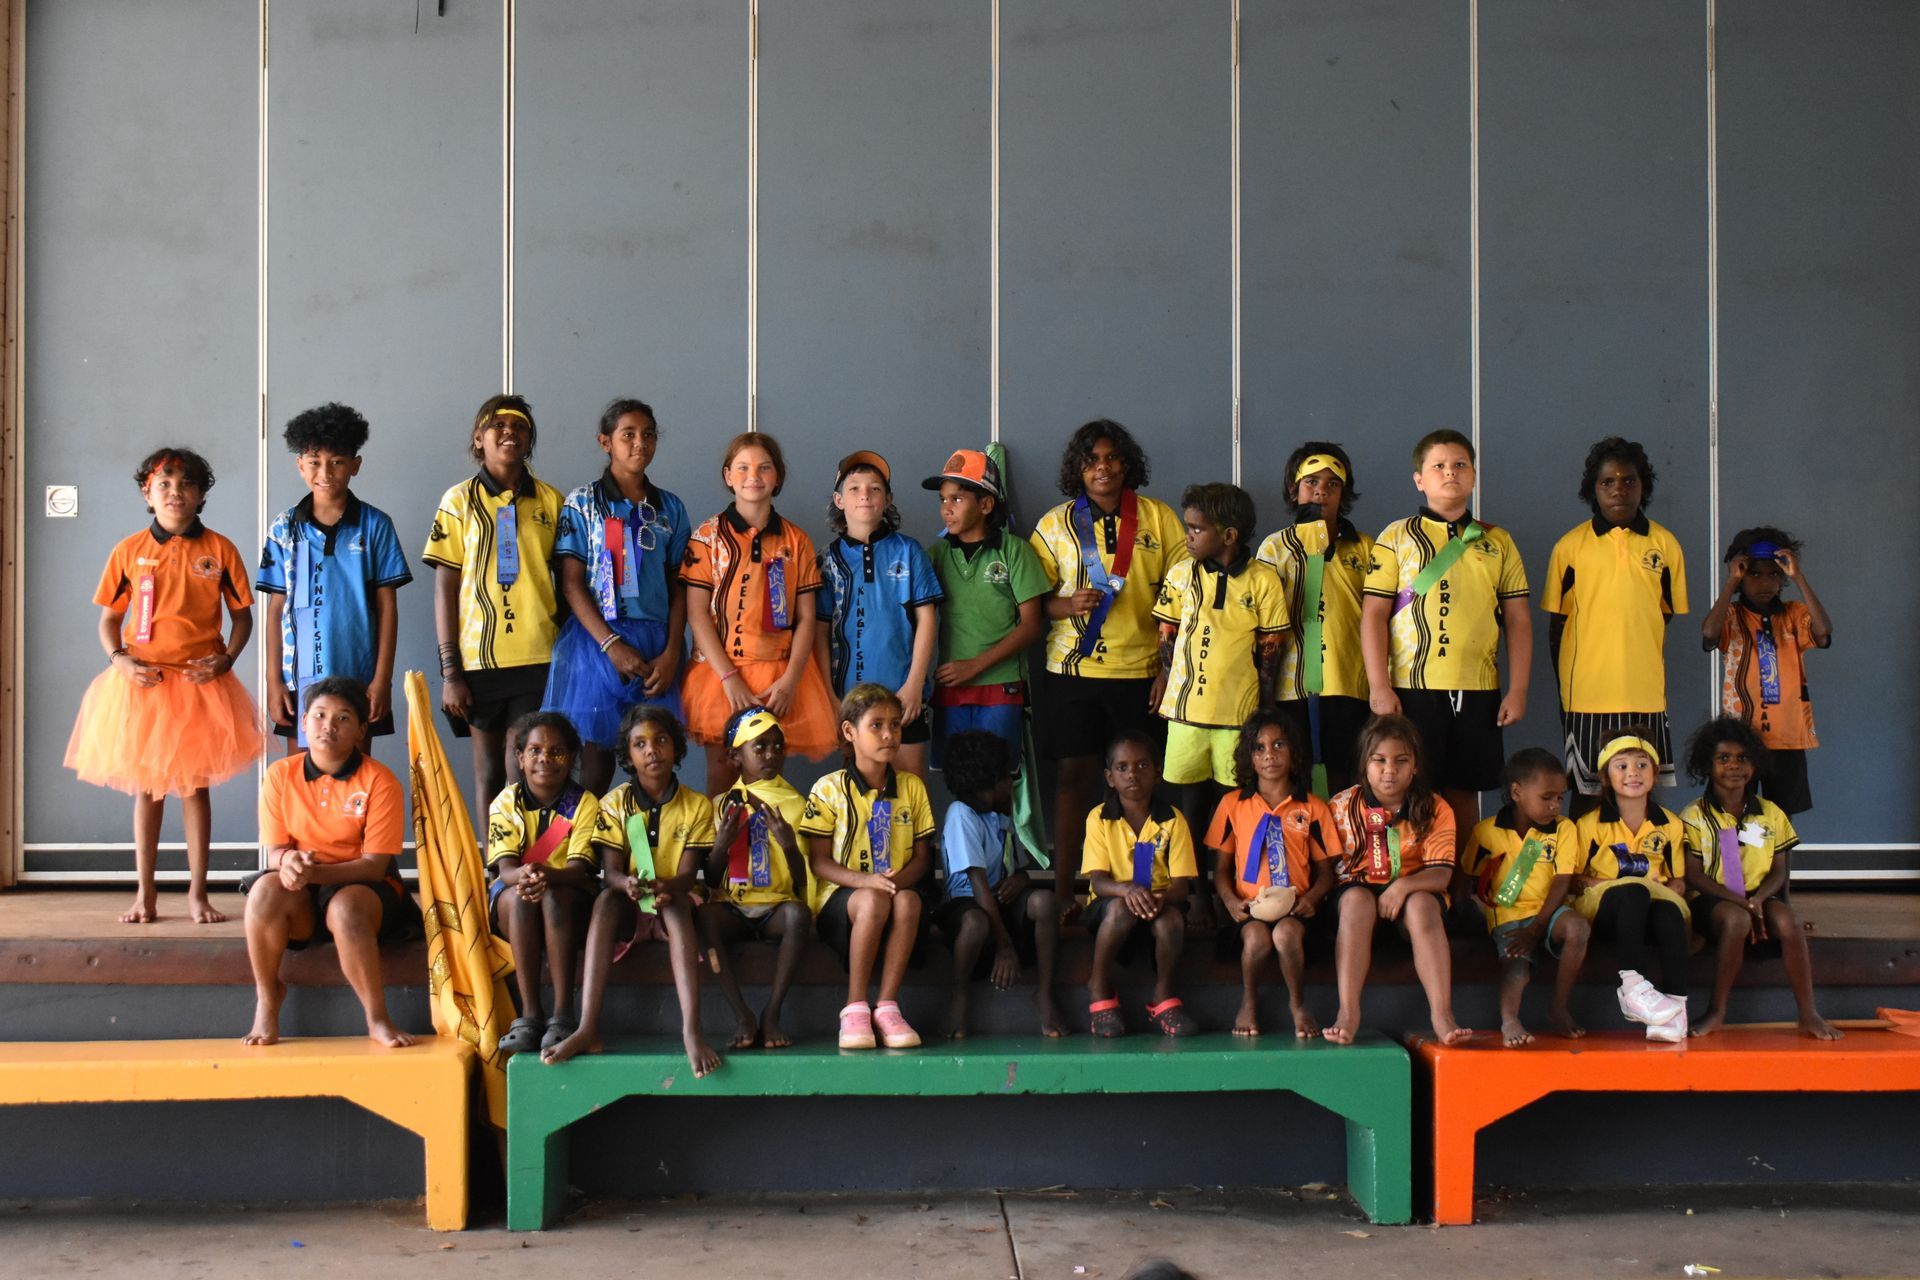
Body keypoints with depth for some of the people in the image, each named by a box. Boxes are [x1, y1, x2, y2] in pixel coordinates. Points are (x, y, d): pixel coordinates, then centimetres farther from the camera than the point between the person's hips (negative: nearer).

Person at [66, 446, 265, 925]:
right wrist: (118, 659, -11)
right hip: (143, 683, 1)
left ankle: (197, 892, 15)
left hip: (201, 683, -1)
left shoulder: (219, 550, -1)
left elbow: (242, 615, 5)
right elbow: (109, 619, 6)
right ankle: (144, 894, 15)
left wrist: (226, 658, -11)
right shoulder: (128, 551, 1)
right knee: (146, 786, 8)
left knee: (195, 786, 6)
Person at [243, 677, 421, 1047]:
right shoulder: (280, 775, 0)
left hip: (360, 885, -2)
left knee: (345, 908, -37)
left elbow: (375, 864, -14)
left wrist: (316, 872, -30)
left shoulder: (379, 781, -10)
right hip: (301, 894, 3)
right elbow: (276, 849, 0)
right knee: (266, 889, -31)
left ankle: (378, 1019, -22)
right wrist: (288, 861, -26)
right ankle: (267, 997, -11)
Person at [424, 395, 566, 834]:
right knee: (488, 767, 7)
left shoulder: (550, 501, 8)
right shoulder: (459, 500, 4)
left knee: (523, 770, -5)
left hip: (537, 657, 0)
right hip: (478, 658, 0)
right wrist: (449, 670, -3)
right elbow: (445, 588, 2)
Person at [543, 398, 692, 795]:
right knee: (596, 751, -2)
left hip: (656, 645, 2)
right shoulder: (583, 502, 4)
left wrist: (671, 651, -5)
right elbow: (572, 584, -3)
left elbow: (679, 587, 9)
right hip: (597, 640, -2)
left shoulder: (670, 508, 12)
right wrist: (612, 644, -13)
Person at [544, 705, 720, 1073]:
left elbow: (687, 876, -9)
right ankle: (588, 1029, -44)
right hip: (629, 908, 1)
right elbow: (610, 872, -8)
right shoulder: (615, 804, 1)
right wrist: (628, 885, -33)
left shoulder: (697, 806, 0)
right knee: (606, 899, -33)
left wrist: (666, 887, -34)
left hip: (675, 905, -1)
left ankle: (691, 1029, -49)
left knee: (676, 904, -36)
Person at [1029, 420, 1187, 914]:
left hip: (1140, 668, 0)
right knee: (1073, 773, 0)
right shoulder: (1055, 524, 8)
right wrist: (1067, 605, -13)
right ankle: (1062, 891, 5)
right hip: (1073, 668, 0)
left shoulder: (1159, 517, 6)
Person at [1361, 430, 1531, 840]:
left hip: (1478, 691, 2)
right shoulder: (1397, 537, 5)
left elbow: (1517, 619, 11)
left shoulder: (1497, 541, 12)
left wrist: (1517, 690, 3)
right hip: (1412, 689, -2)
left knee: (1464, 792, 7)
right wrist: (1379, 686, -9)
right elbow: (1374, 613, 0)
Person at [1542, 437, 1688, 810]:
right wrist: (1563, 688, 4)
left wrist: (1653, 676, 7)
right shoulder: (1570, 546, 1)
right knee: (1586, 793, 6)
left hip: (1645, 694, 2)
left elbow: (1669, 618, 12)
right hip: (1586, 695, -1)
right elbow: (1556, 624, 5)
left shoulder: (1665, 545, 5)